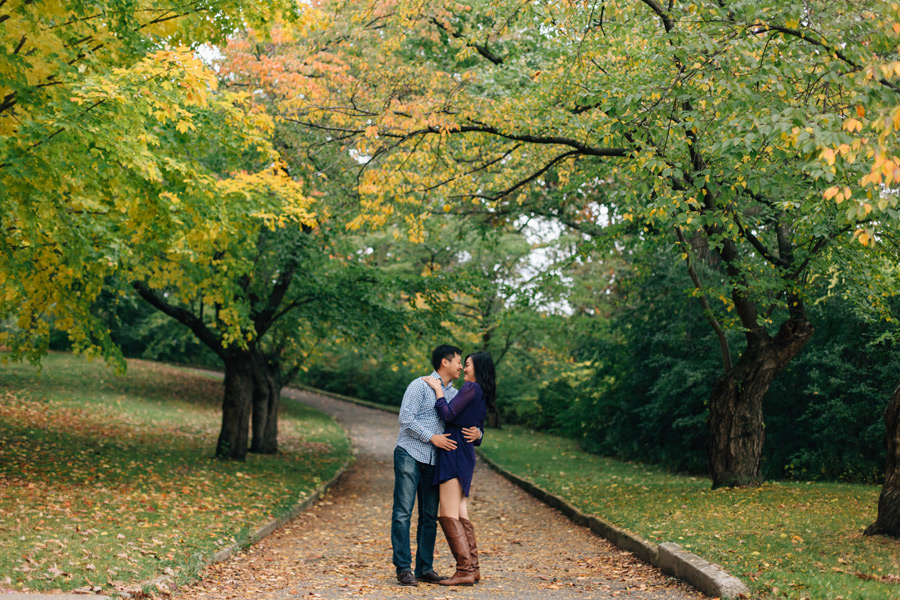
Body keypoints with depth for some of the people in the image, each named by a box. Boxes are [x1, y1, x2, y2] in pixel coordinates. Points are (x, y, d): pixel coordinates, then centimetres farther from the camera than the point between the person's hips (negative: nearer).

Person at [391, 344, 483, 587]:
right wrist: (432, 437, -18)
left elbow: (471, 424, 16)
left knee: (430, 516, 6)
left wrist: (477, 434, -8)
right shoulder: (420, 385, -3)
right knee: (403, 513, -7)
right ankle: (403, 568, -4)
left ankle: (425, 568, 12)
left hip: (434, 460, 6)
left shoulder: (455, 395, 16)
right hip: (410, 455, -6)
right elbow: (405, 418, -12)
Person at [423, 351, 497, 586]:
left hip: (455, 452, -10)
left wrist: (438, 389, -9)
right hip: (466, 454, 10)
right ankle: (473, 567, 10)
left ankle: (465, 570, -12)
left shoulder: (471, 388, -11)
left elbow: (448, 415, -17)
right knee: (461, 514, 11)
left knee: (449, 515, -10)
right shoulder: (483, 395, 17)